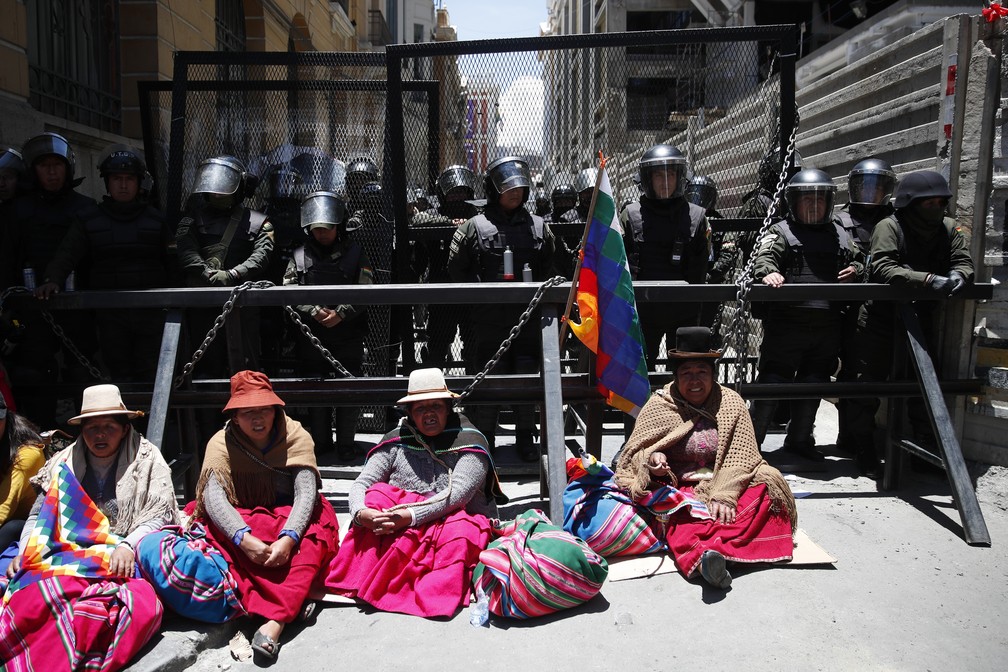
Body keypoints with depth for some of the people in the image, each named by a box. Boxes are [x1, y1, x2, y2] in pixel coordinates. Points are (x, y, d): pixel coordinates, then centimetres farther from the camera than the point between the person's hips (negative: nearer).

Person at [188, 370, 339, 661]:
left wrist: (288, 538, -40)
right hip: (242, 522, 1)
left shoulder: (297, 438, -10)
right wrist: (244, 539, -41)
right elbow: (213, 495, -23)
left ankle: (274, 621, -48)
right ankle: (290, 601, -37)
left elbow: (306, 493, -21)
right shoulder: (221, 443, -8)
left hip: (290, 520, -1)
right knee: (215, 530, -33)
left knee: (316, 532, -34)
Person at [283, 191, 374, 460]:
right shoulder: (300, 255, 8)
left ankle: (345, 444, 15)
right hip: (311, 336, 2)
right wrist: (315, 311, -12)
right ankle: (320, 442, 24)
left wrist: (340, 313, -14)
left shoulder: (354, 253, 4)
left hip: (348, 334, -2)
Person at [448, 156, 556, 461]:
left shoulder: (538, 226, 9)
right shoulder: (475, 226, 1)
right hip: (490, 319, -2)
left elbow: (550, 267, 15)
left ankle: (526, 438, 22)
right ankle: (484, 439, 17)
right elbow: (457, 269, 3)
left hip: (528, 318, 2)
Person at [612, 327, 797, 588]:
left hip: (723, 485, 1)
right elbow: (635, 451, 2)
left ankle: (712, 548, -49)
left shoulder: (731, 402, 3)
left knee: (766, 484, -28)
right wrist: (651, 459, -22)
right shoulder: (658, 405, 2)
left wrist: (724, 495, -22)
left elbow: (740, 457, -5)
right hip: (677, 487, -1)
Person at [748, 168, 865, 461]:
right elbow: (764, 257, -14)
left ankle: (800, 438, 28)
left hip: (828, 326, 6)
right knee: (773, 381, -4)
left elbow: (859, 260, 29)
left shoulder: (841, 236, 18)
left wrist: (856, 270, 5)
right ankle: (752, 439, 7)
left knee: (814, 382, 13)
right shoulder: (781, 232, 2)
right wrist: (768, 272, -38)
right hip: (787, 323, -5)